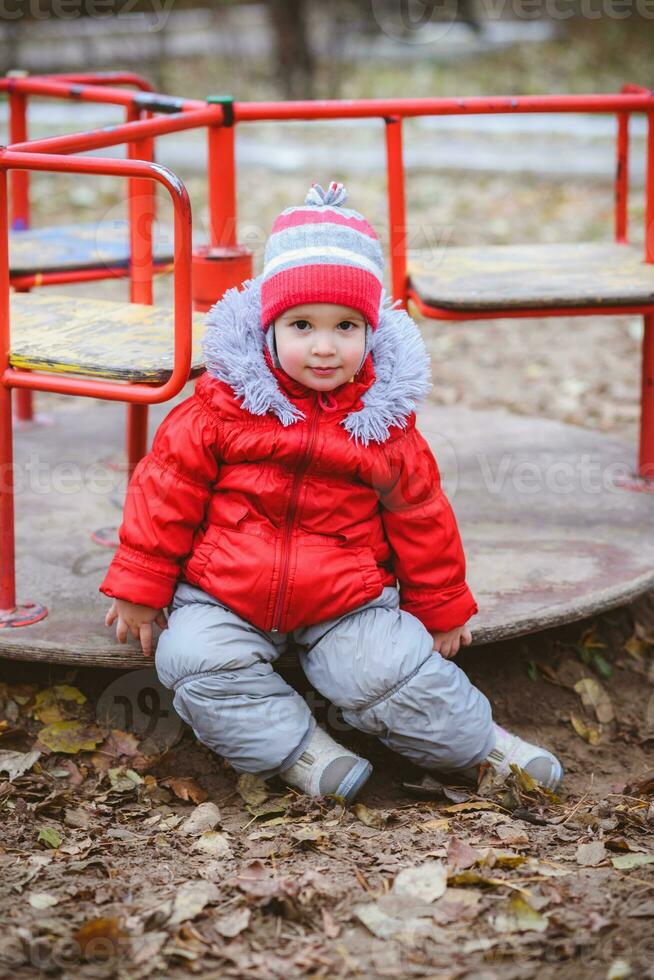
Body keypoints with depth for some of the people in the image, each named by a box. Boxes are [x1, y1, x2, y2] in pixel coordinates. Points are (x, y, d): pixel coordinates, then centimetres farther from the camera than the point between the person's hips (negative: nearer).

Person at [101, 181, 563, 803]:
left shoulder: (382, 423, -1)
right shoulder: (224, 405, -6)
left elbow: (419, 517, 10)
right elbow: (167, 492, 1)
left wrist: (440, 609, 15)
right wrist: (139, 588, 2)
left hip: (349, 603, 0)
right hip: (224, 598, 0)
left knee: (395, 673, -20)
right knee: (196, 662, -26)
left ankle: (481, 744, 5)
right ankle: (300, 751, -18)